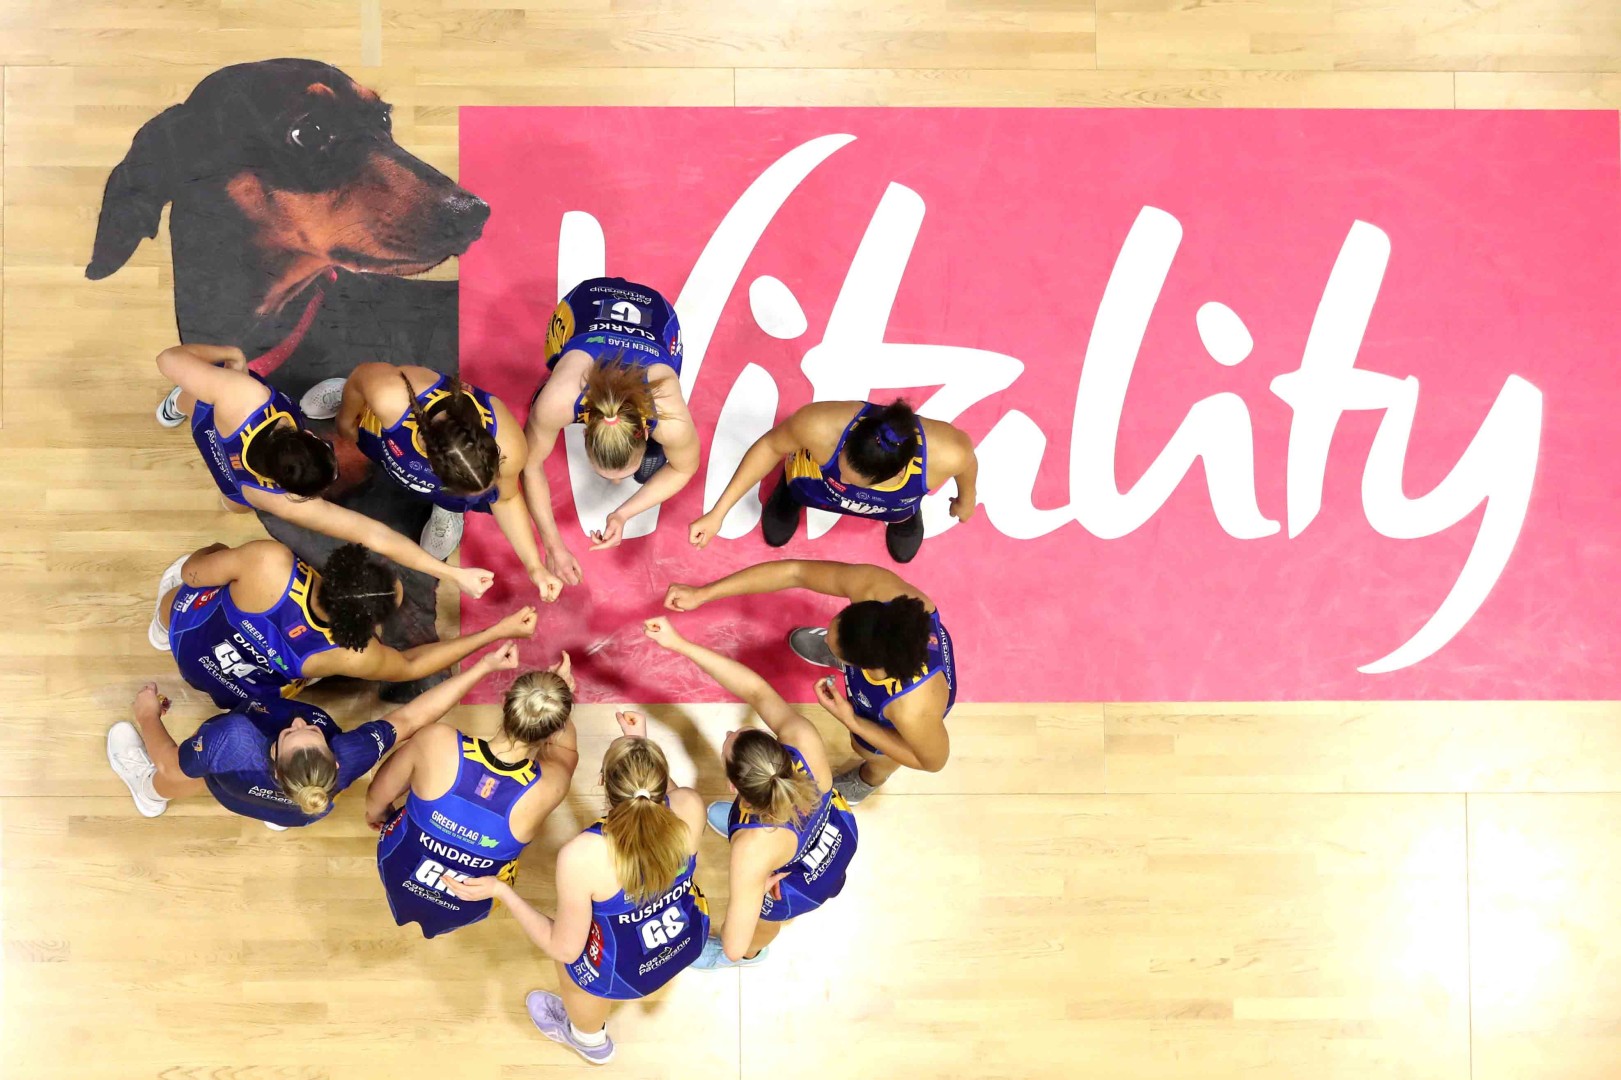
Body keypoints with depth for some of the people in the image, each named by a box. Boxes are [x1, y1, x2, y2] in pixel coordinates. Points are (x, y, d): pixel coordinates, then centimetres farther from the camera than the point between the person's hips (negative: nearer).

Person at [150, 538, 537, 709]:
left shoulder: (270, 561, -45)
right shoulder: (352, 656, -41)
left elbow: (192, 574, -23)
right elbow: (411, 665, -17)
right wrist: (498, 631, -19)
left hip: (188, 634, 0)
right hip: (235, 696, 0)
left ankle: (162, 624, 53)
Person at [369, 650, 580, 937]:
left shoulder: (440, 743, -34)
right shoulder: (549, 788, -33)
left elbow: (376, 800, -10)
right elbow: (565, 748, -4)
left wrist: (376, 812, 10)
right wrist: (559, 697, -4)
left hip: (399, 876, 1)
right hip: (465, 910, 0)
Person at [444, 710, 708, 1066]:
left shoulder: (583, 857, -39)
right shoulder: (690, 806, -29)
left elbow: (565, 949, -23)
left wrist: (500, 890, -18)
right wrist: (643, 744, -3)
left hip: (627, 970, -4)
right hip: (690, 937, 4)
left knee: (569, 964, 31)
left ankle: (590, 1039, 63)